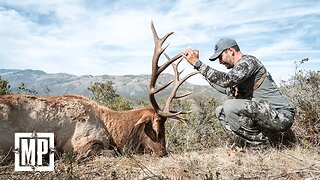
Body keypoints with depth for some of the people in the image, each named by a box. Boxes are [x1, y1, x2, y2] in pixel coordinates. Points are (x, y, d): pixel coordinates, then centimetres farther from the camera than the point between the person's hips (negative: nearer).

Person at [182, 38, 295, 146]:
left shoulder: (249, 60, -12)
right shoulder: (238, 68, 16)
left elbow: (227, 80, -30)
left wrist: (197, 63, -26)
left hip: (281, 115, -9)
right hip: (265, 114, 9)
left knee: (230, 106, -25)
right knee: (220, 111, 6)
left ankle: (263, 140, -7)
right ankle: (261, 139, 1)